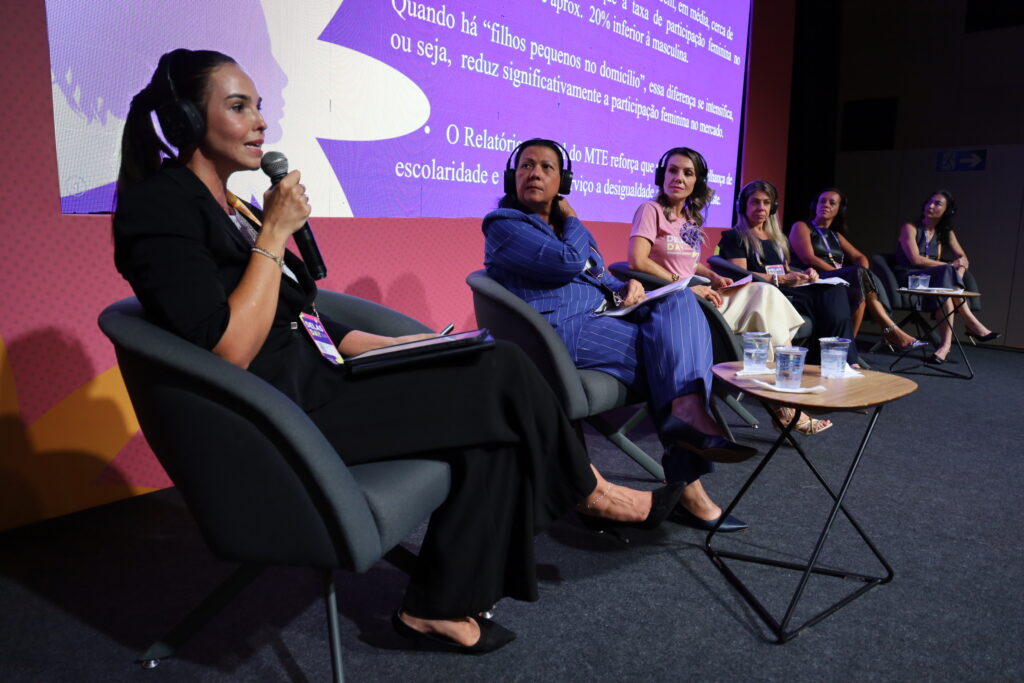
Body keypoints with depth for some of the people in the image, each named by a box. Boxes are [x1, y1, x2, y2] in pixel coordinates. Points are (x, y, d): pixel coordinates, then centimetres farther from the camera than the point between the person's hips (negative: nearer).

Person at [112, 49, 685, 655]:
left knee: (490, 408, -8)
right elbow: (229, 351, -21)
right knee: (500, 376, -12)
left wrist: (402, 347, 6)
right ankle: (589, 492, 12)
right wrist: (275, 234, -15)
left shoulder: (233, 209, 17)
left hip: (315, 380, 9)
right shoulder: (159, 207, -9)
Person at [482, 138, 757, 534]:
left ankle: (687, 410, -34)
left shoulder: (565, 225, 26)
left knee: (678, 301, -15)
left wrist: (626, 289, 4)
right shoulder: (503, 224, -1)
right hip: (562, 329, -8)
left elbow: (600, 280, 27)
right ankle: (686, 484, -22)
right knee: (672, 352, -18)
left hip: (604, 317, 8)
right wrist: (571, 219, 4)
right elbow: (568, 263, -15)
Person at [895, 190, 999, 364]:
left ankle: (946, 343, -38)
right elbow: (915, 259, -14)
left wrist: (962, 263, -12)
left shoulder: (945, 233, 16)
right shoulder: (909, 228, -2)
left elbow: (963, 258, 13)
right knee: (947, 273, -32)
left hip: (933, 281, 5)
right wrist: (949, 266, -15)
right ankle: (972, 323, -28)